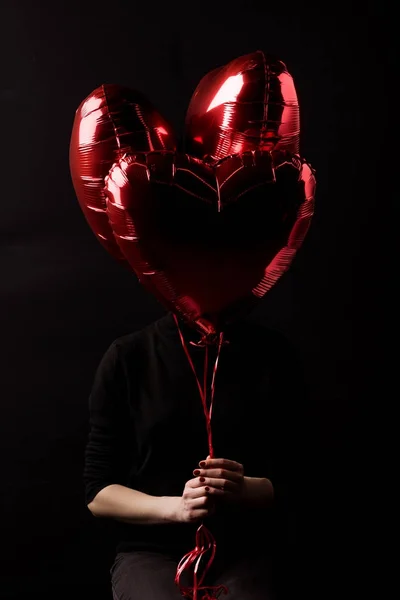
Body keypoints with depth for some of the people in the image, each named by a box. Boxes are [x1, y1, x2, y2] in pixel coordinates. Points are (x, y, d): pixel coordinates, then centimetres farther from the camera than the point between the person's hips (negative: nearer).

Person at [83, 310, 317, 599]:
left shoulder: (272, 353, 2)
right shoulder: (127, 356, 1)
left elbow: (294, 486, 3)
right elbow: (98, 492, 1)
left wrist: (244, 489, -20)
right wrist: (174, 506, -18)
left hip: (250, 551, 1)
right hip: (153, 552, 0)